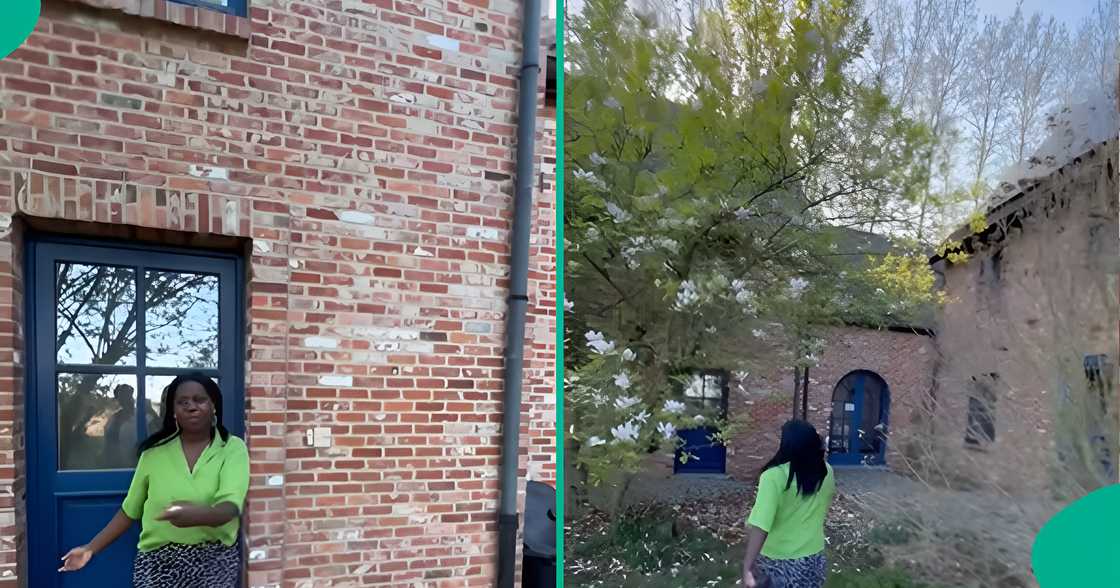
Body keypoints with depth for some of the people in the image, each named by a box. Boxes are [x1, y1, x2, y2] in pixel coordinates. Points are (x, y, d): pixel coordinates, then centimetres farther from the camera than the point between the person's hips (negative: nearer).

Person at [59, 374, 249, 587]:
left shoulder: (233, 448, -7)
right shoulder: (155, 452, 2)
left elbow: (231, 506, -20)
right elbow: (130, 510, 12)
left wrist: (199, 515, -38)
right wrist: (91, 547, 8)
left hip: (214, 563, -2)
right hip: (158, 563, 2)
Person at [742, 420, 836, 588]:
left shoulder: (774, 477, -25)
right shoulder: (826, 471, -6)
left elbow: (760, 526, -32)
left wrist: (747, 566, -31)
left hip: (777, 559, -5)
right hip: (812, 556, 5)